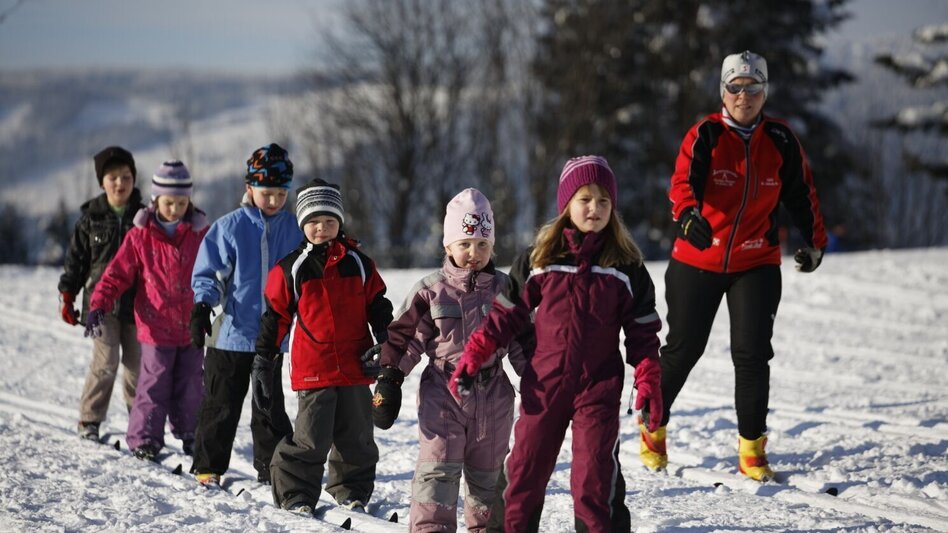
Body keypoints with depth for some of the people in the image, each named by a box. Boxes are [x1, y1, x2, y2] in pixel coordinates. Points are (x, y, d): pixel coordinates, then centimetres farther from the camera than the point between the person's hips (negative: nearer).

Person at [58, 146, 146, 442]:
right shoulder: (90, 219, 4)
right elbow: (76, 259, 8)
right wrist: (67, 295, 4)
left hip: (135, 303, 1)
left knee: (136, 362, 5)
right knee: (106, 362, -11)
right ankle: (90, 420, 1)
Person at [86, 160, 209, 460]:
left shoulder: (200, 233, 2)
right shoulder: (140, 236, -3)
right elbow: (118, 274, -4)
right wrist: (99, 304, -16)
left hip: (192, 328, 2)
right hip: (156, 326, -2)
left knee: (190, 386, 11)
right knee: (154, 385, -1)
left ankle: (189, 434, 25)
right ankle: (144, 439, 7)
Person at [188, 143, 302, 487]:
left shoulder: (294, 230, 4)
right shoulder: (230, 227, -4)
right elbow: (208, 273, -2)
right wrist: (202, 306, -16)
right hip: (231, 333, -2)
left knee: (270, 407, 11)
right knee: (221, 405, 4)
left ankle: (272, 467, 19)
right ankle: (208, 467, 13)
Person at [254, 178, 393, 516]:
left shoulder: (359, 264, 8)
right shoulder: (290, 270, 1)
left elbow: (378, 306, 15)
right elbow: (274, 317, 5)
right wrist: (263, 364, 5)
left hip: (355, 368, 3)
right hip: (312, 370, -3)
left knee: (357, 438, 10)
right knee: (311, 439, -7)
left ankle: (353, 493, 26)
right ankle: (295, 496, 6)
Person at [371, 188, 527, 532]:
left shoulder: (505, 290, 3)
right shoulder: (431, 291, -3)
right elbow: (404, 338, 1)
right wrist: (388, 381, -3)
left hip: (493, 396, 2)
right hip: (443, 393, -2)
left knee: (487, 472, 12)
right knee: (438, 469, -8)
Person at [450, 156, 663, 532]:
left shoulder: (625, 265, 1)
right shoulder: (540, 258, 3)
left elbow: (642, 331, 4)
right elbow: (507, 314, 6)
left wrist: (648, 383, -5)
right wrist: (472, 358, 0)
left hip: (599, 386, -2)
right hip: (544, 383, 2)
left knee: (595, 473, -8)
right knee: (525, 468, 7)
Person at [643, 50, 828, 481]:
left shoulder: (781, 140, 1)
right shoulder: (705, 135, -9)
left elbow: (801, 193, 13)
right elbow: (682, 183, -24)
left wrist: (814, 242, 16)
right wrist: (689, 216, -44)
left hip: (757, 264, 2)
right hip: (697, 261, -2)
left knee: (752, 353, -6)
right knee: (683, 349, 7)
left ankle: (752, 448, 3)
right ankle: (653, 428, 29)